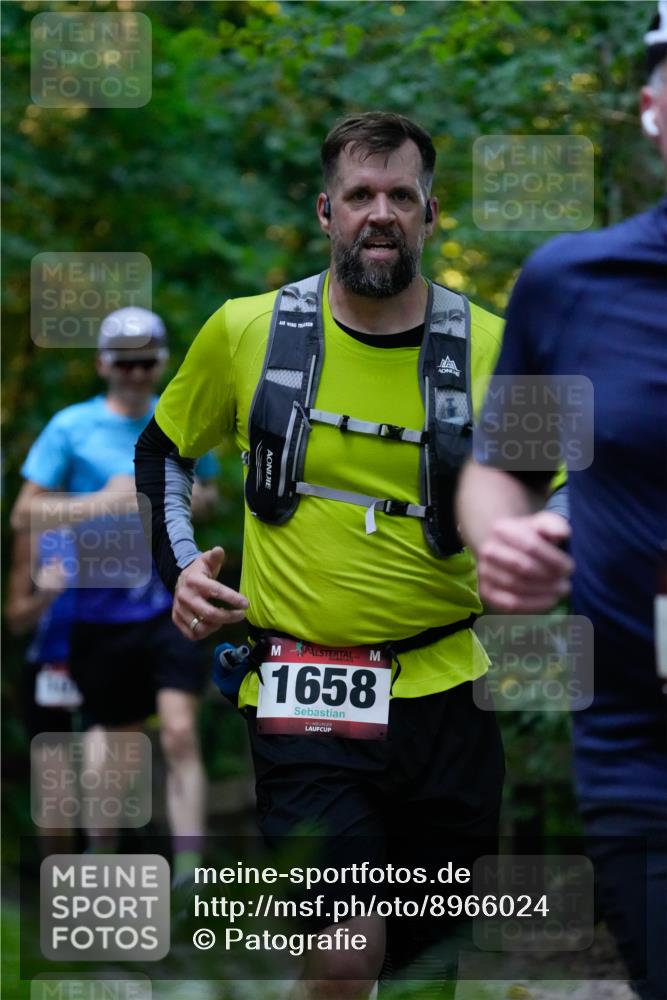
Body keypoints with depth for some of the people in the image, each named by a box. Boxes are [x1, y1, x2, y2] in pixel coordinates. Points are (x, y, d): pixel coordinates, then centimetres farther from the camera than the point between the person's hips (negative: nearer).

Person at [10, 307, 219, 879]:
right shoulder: (71, 428, -1)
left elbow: (210, 496, 21)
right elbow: (24, 514, -3)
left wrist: (198, 499, -4)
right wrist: (98, 503, -17)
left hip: (170, 602, 1)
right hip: (101, 609, -1)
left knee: (180, 734, -12)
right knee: (116, 737, 9)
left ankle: (190, 870, -14)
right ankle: (101, 854, 34)